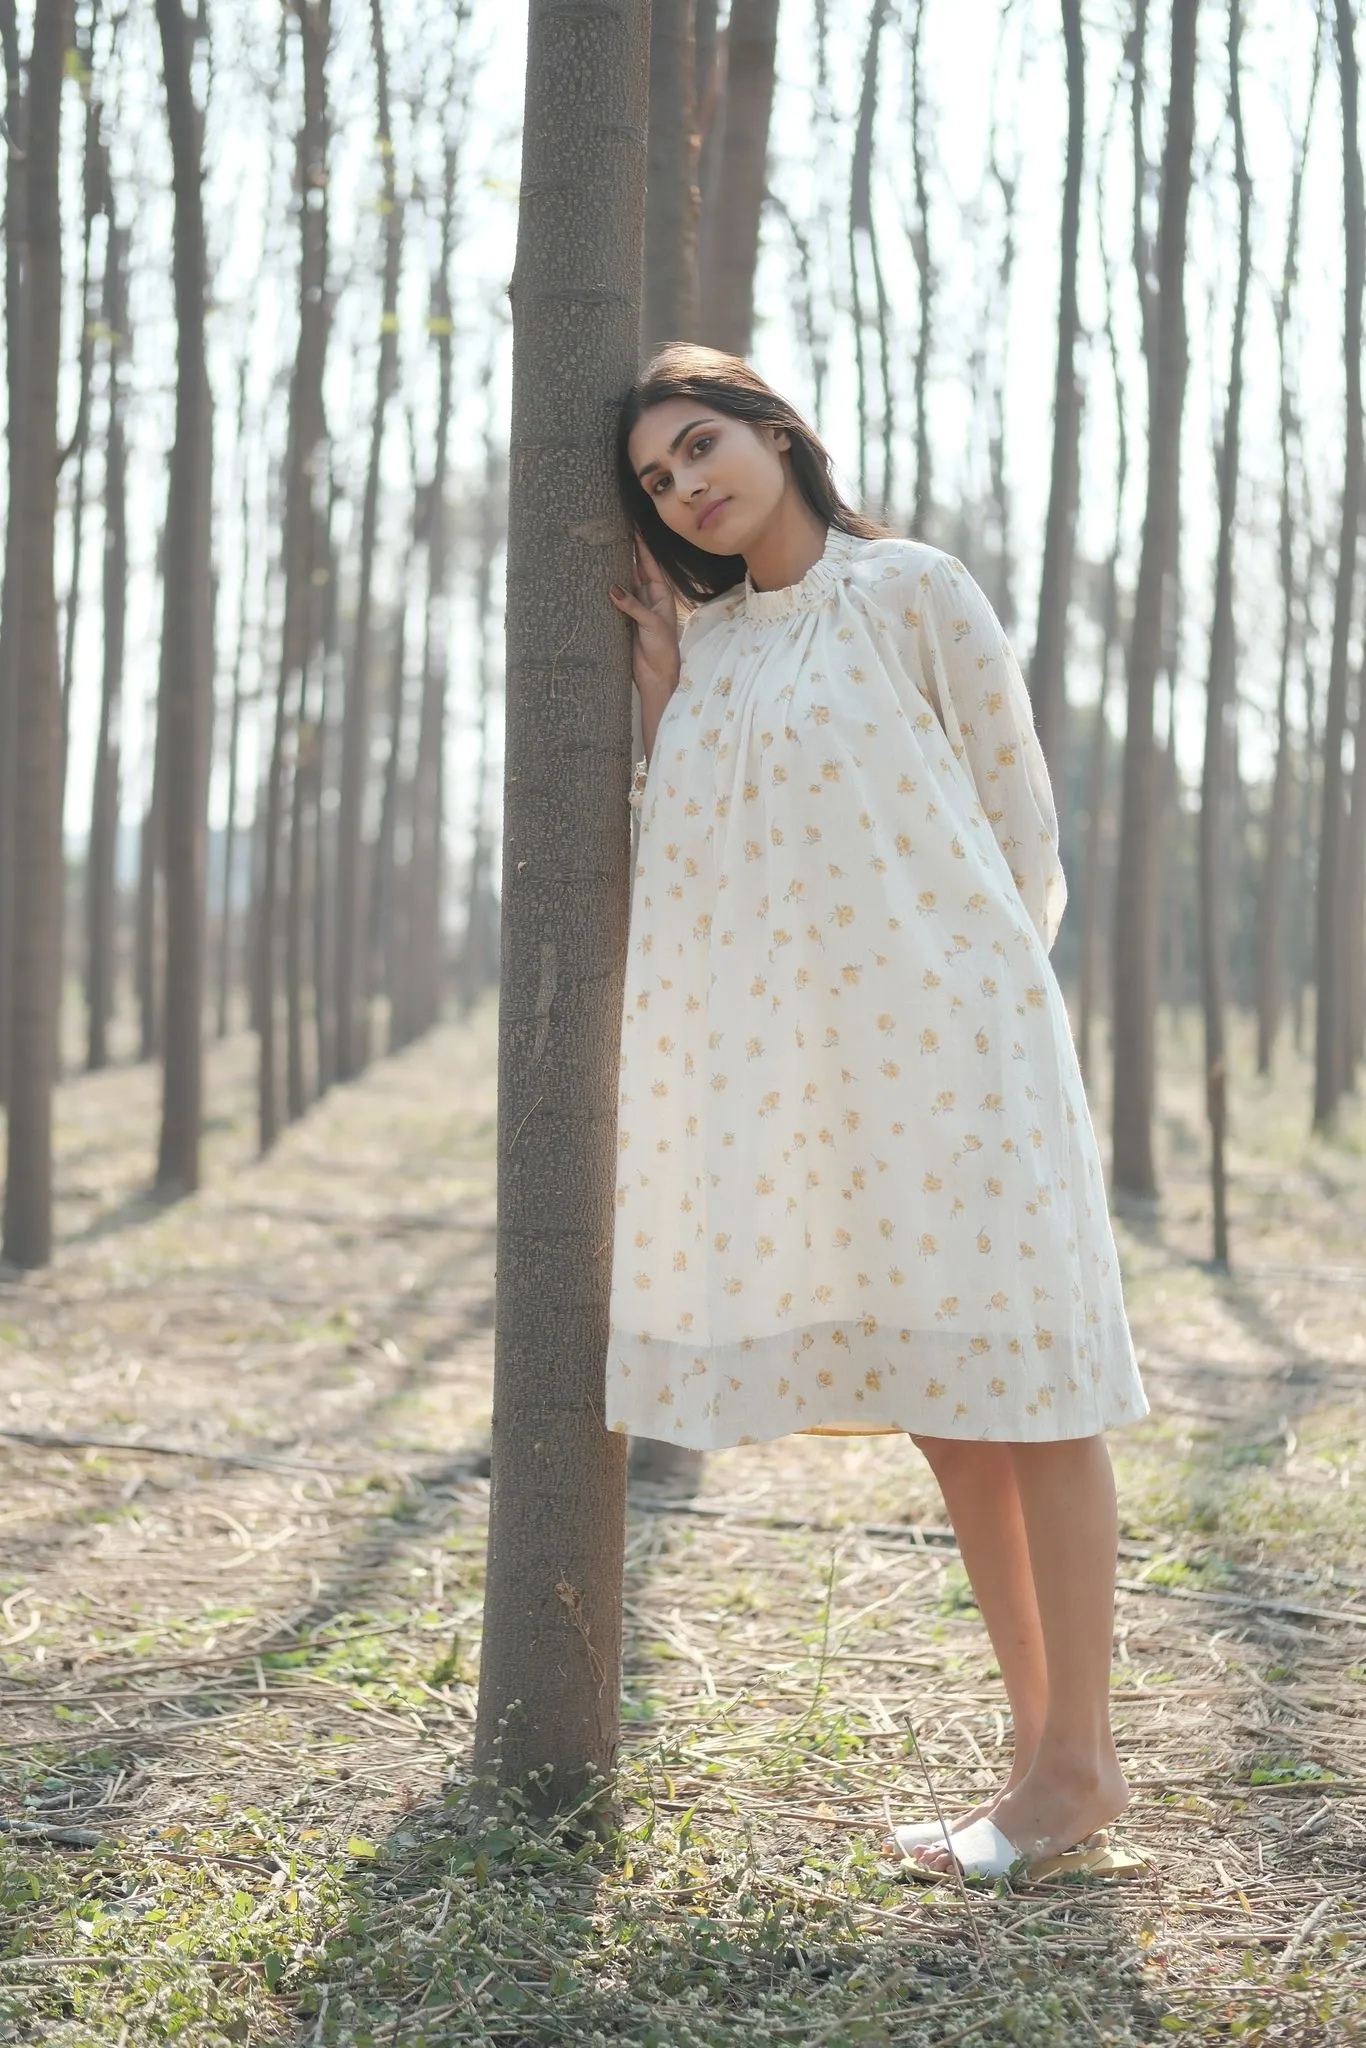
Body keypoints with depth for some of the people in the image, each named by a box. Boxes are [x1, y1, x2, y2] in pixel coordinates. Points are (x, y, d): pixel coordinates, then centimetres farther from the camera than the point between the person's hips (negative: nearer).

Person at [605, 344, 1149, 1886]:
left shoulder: (910, 591, 0)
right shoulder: (708, 645, 16)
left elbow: (1015, 811, 0)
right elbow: (695, 858, 12)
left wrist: (980, 995, 1)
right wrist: (659, 698, 8)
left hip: (946, 1046, -6)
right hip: (795, 1063, 6)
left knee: (1026, 1397, -3)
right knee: (941, 1412, 9)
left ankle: (1076, 1769, 3)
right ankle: (1045, 1754, 16)